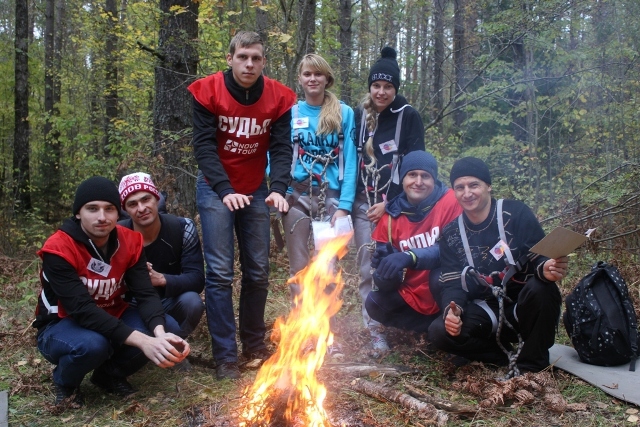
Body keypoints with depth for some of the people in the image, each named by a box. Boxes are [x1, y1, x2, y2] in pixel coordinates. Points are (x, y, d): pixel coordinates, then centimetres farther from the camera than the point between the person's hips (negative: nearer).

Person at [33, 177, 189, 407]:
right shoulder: (59, 249, -26)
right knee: (94, 344, -38)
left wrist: (160, 333, -40)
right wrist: (142, 341, -44)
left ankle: (109, 374, 8)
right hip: (61, 326, -4)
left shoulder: (130, 242, -10)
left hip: (111, 317, 4)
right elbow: (83, 310, -34)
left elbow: (146, 294, -18)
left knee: (157, 336, -23)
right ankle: (64, 382, -1)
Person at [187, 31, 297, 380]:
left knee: (258, 271, 7)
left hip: (256, 190, 3)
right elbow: (204, 145, -16)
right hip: (216, 190, -3)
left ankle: (254, 343, 23)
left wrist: (278, 189, -24)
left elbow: (281, 148, -7)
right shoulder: (208, 92, -13)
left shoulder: (279, 98, -6)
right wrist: (225, 191, -28)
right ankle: (225, 357, -1)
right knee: (220, 273, -8)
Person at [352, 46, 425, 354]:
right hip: (363, 205, 3)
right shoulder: (359, 116, 9)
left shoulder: (408, 116, -1)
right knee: (368, 271, 3)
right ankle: (375, 331, 10)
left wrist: (390, 204, -10)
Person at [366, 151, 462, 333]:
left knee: (439, 276, -34)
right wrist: (385, 276, -28)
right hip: (413, 297, 5)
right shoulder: (391, 215, -2)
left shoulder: (450, 201, -15)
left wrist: (410, 257, -36)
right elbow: (386, 263, -2)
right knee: (374, 306, -12)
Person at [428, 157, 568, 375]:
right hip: (487, 312, 3)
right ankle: (512, 356, -6)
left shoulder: (516, 213, -9)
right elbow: (452, 284, -2)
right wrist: (452, 310, -25)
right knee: (440, 332, -22)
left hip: (524, 306, -2)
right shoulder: (450, 234, 2)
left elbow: (540, 259, -12)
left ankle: (531, 364, -14)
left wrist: (547, 270, -38)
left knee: (540, 288, -36)